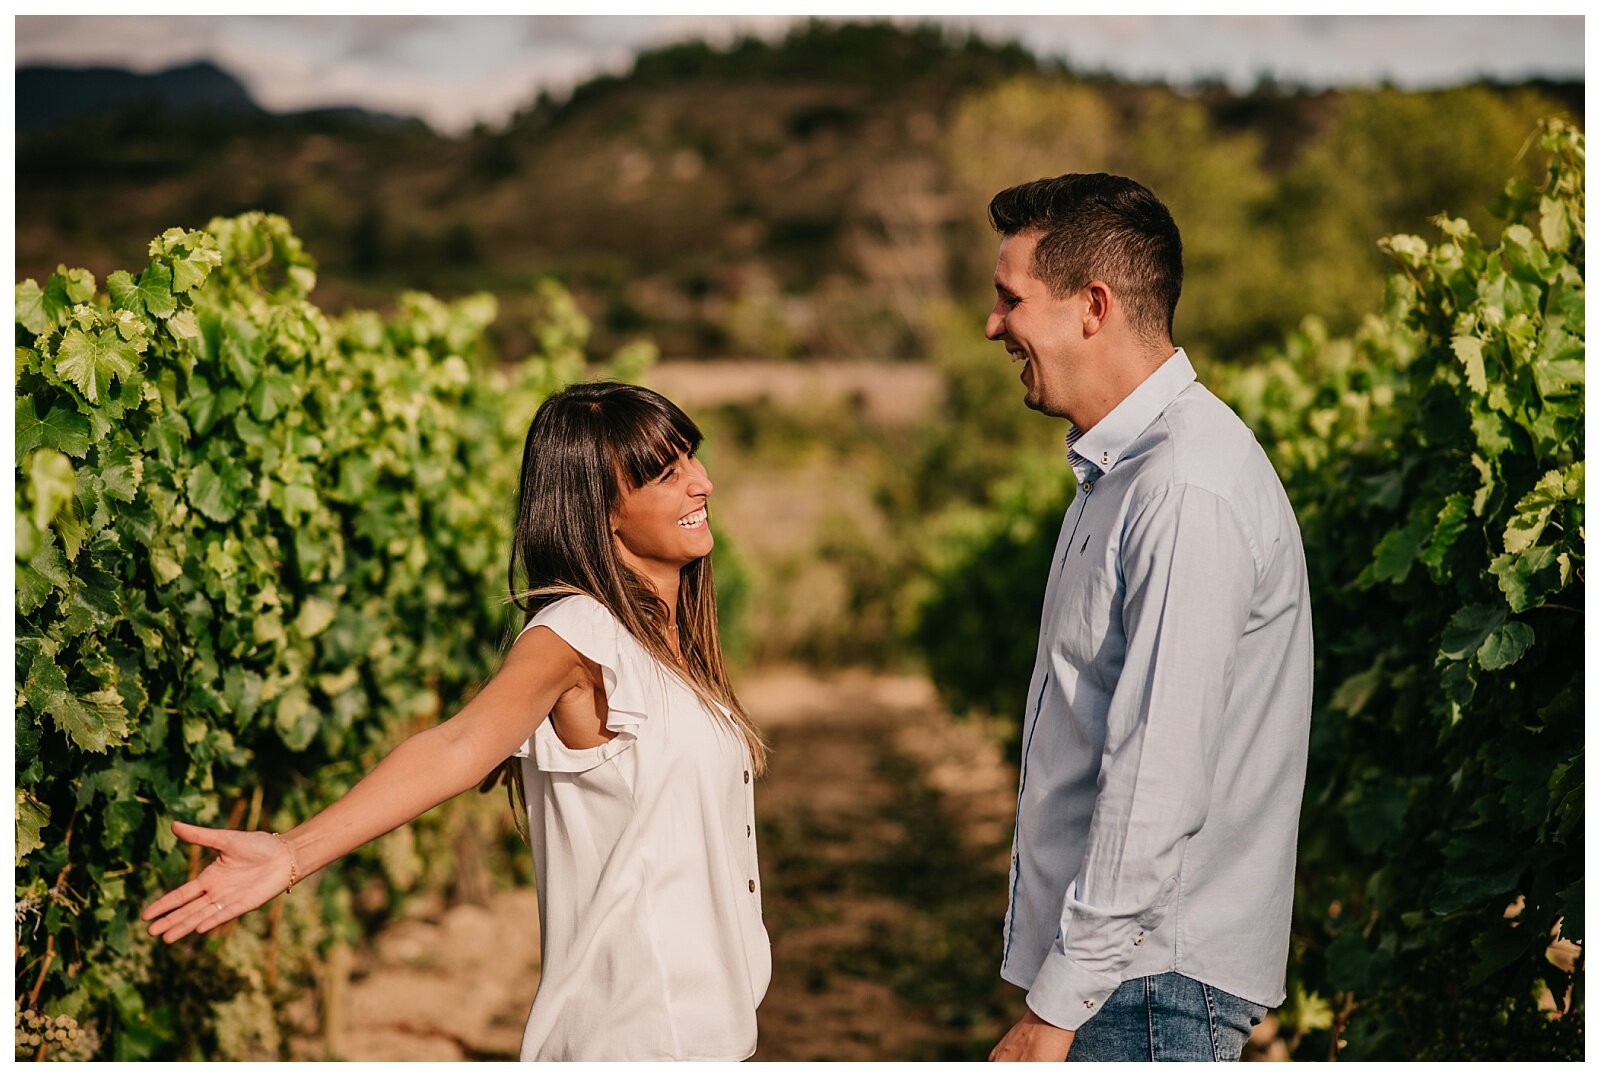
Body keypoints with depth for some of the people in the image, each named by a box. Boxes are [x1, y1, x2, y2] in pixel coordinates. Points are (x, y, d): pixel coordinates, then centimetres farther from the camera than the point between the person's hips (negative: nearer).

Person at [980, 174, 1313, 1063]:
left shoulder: (1190, 490, -19)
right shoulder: (1123, 469, 13)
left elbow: (1160, 784, -23)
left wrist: (1056, 1008, -20)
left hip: (1152, 986, -9)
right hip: (1120, 956, 9)